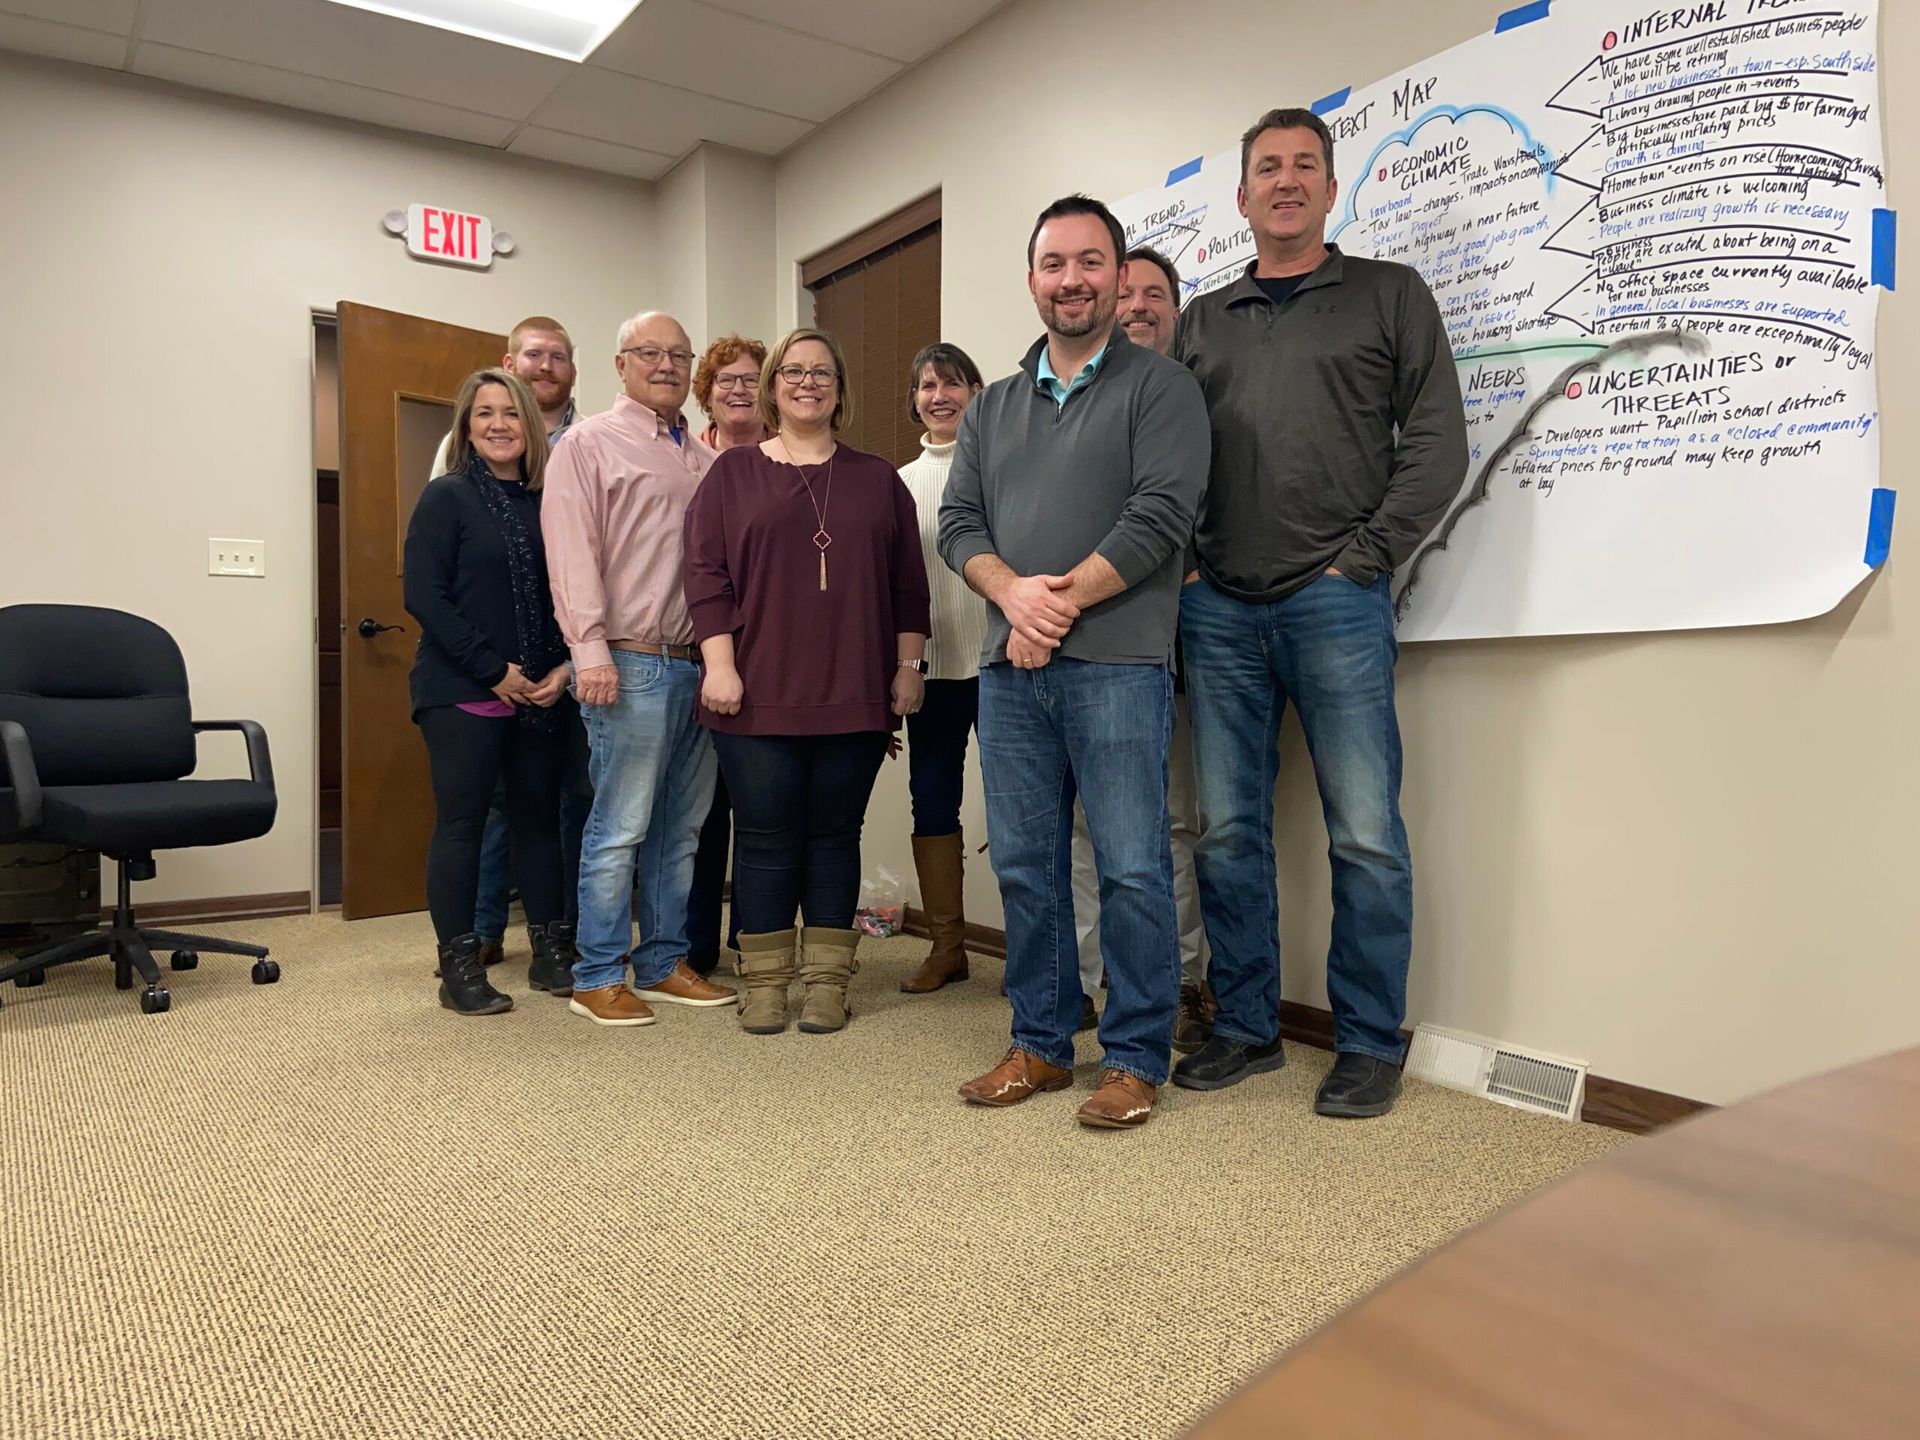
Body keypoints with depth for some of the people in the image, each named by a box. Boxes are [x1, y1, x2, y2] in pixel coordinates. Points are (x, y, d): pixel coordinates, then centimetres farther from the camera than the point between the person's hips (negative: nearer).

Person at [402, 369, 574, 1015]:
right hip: (462, 693, -4)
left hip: (541, 695, 5)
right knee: (461, 822, 0)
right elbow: (422, 594, -10)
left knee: (540, 818, 9)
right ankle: (459, 968, 9)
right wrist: (494, 670, -14)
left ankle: (548, 953, 21)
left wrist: (563, 669, -4)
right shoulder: (448, 497, -2)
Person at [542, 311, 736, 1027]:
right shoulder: (590, 443, 2)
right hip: (633, 664, -6)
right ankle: (598, 979, 7)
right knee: (620, 827, -4)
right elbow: (572, 551, -7)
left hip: (702, 666, 6)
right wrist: (591, 650, -16)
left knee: (682, 828, 11)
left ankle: (664, 965, 21)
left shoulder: (707, 459, 19)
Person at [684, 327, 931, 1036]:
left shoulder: (877, 479, 13)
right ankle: (764, 981, 16)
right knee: (766, 838, 4)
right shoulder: (733, 473, 8)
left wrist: (908, 666, 4)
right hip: (759, 694, -1)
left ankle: (828, 979, 17)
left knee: (835, 836, 8)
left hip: (854, 697, 1)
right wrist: (719, 665, -8)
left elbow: (908, 583, 11)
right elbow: (706, 573, 1)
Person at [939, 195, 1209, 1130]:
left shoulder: (1159, 387, 3)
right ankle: (1041, 1046, 22)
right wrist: (1014, 594, -9)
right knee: (1025, 867, 9)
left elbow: (1161, 516, -9)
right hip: (1009, 668, 5)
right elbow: (958, 524, 11)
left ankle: (1136, 1061, 10)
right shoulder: (992, 407, 20)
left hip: (1116, 665, -5)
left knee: (1132, 869, -3)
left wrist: (1063, 603, -12)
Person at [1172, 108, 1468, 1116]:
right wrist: (1182, 561, 3)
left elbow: (1437, 445, 2)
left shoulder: (1389, 295, 10)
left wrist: (1364, 558, -6)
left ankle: (1369, 1044, 11)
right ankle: (1246, 1026, 19)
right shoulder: (1201, 323, 19)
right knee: (1228, 830, 6)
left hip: (1336, 604, -3)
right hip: (1218, 609, 4)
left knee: (1364, 834, -3)